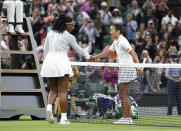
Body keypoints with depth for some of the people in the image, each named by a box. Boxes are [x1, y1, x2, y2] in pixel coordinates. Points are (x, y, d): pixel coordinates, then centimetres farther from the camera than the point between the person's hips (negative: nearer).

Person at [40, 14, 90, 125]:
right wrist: (87, 56, 30)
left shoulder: (50, 34, 12)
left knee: (53, 90, 14)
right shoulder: (69, 36, 0)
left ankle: (49, 107, -14)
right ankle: (63, 117, -5)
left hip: (48, 62, 4)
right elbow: (78, 49, 13)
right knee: (63, 91, -1)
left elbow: (45, 50, 16)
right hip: (61, 62, -4)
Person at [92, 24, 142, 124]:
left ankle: (127, 118, -8)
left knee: (123, 94, -9)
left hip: (127, 68, -10)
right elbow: (109, 52, 30)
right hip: (123, 69, 10)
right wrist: (96, 57, 31)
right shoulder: (116, 42, 14)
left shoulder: (122, 41, -14)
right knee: (122, 94, 11)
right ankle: (127, 117, 14)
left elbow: (133, 54, -21)